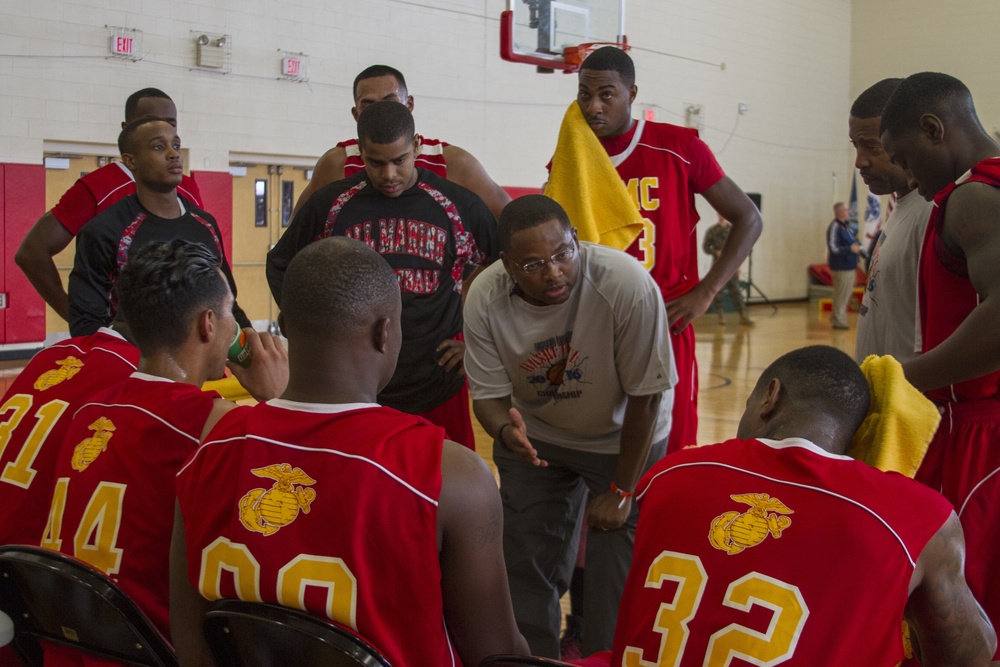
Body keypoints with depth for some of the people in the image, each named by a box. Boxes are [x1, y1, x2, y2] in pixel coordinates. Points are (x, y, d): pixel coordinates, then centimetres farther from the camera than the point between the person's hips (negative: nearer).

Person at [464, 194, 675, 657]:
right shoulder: (484, 298, -24)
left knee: (614, 573, -4)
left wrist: (620, 492, -15)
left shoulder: (628, 285, -34)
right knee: (525, 565, 9)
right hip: (534, 436, 3)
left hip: (623, 439, -2)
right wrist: (506, 430, -37)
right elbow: (489, 394, -12)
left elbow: (645, 397, -23)